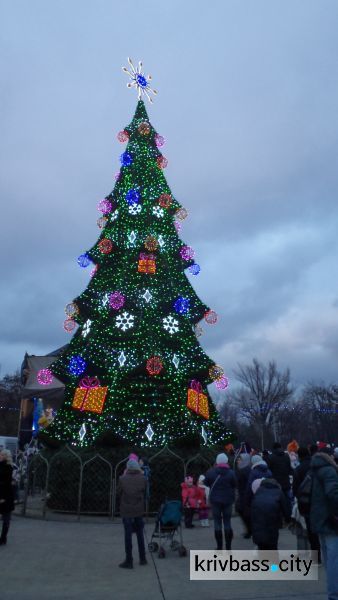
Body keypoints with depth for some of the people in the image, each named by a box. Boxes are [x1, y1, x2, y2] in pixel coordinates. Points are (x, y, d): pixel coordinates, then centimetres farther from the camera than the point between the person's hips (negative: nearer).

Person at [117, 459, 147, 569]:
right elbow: (144, 491, 7)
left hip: (126, 510, -3)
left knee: (128, 535, 5)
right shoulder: (142, 478, -7)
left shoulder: (122, 479, -15)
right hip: (139, 510, 3)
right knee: (140, 534, 17)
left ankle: (129, 561, 10)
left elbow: (119, 491, 0)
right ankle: (142, 558, 25)